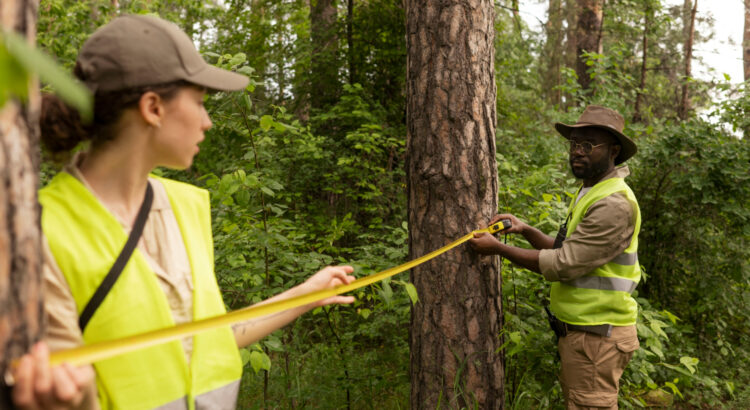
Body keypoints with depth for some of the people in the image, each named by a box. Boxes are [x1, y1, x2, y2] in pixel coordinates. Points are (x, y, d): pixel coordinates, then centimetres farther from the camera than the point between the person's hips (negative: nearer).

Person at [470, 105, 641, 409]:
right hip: (579, 329, 10)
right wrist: (526, 230, 3)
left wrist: (498, 249, -14)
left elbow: (563, 265, -22)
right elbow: (568, 252, 18)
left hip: (596, 337, -10)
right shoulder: (589, 194, 14)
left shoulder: (614, 204, -19)